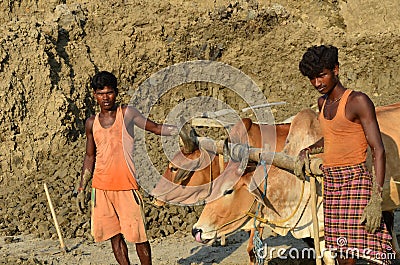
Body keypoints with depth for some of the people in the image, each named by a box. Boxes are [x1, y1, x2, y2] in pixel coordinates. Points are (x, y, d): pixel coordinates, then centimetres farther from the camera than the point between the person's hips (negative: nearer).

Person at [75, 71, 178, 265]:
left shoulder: (127, 114, -1)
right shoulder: (92, 123, 10)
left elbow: (156, 128, 0)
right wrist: (81, 188, 17)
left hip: (126, 184, -4)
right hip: (101, 186, 4)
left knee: (137, 234, -3)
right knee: (114, 234, 8)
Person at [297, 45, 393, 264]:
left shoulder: (358, 101, -10)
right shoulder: (323, 102, 15)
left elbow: (378, 150, -14)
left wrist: (376, 200, -22)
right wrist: (307, 150, 15)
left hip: (355, 182, -7)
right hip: (331, 184, 8)